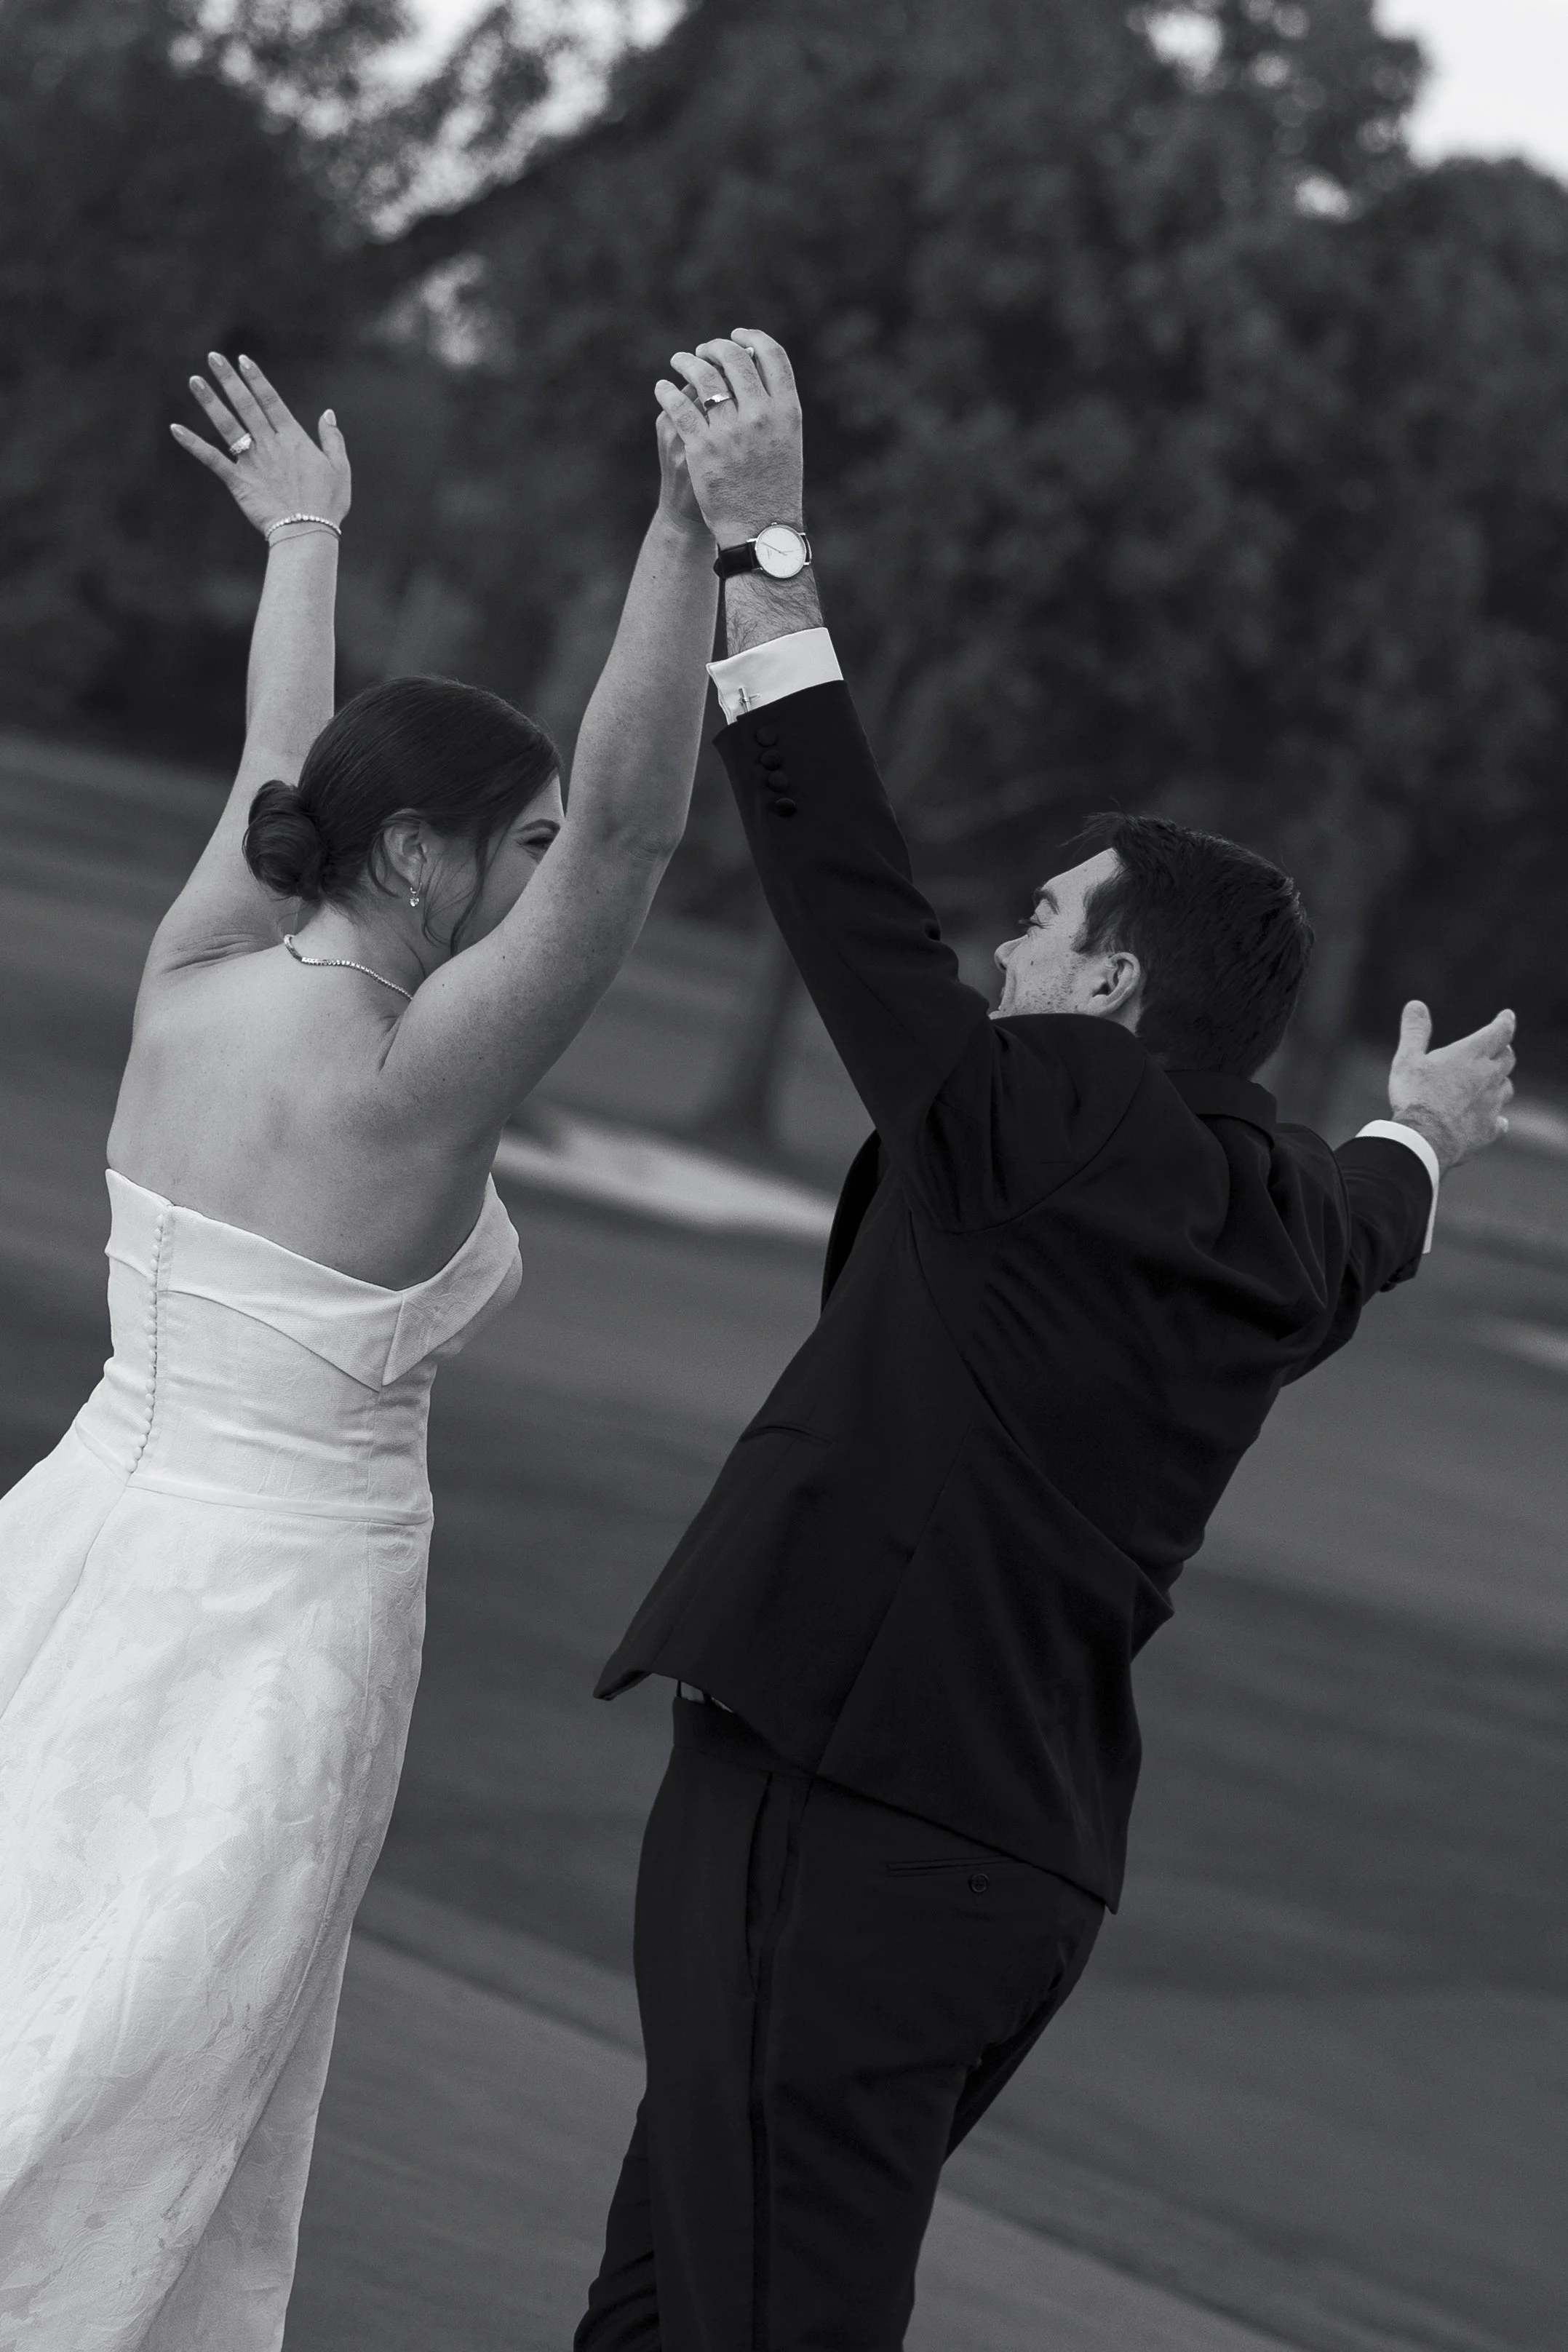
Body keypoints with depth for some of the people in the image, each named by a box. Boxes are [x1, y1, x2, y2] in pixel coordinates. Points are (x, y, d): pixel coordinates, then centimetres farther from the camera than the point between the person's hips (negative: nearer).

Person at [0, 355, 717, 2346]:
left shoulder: (188, 982, 0)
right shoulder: (409, 1080, -19)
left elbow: (281, 766, 17)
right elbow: (632, 821, -29)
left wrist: (305, 539, 34)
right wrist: (691, 531, -35)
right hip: (274, 1608, -7)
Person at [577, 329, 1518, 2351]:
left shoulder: (1043, 1117, -10)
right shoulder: (1275, 1231, 13)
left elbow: (853, 895, -13)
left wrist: (759, 547, -10)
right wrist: (1417, 1139, 60)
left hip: (839, 1820, -9)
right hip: (1013, 1844, 9)